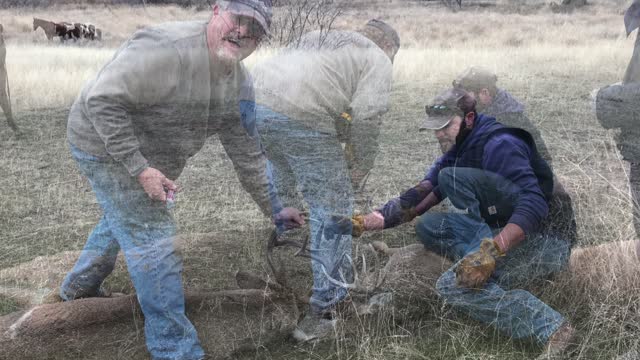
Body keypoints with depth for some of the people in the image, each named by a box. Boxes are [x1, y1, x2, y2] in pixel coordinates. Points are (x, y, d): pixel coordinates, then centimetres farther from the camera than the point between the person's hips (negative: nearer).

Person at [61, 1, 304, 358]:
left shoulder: (240, 84, -6)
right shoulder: (165, 49, -32)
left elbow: (247, 150, 1)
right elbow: (102, 101, -31)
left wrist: (274, 207, 2)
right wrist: (140, 169, -31)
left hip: (150, 156, 9)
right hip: (108, 146, -9)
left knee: (124, 219, 29)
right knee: (154, 242, -10)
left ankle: (80, 286, 56)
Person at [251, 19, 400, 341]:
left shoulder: (318, 37, 35)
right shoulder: (377, 58, 14)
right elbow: (365, 115, -1)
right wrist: (364, 162, 12)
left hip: (253, 99, 8)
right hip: (299, 117, -8)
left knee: (280, 188, 31)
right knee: (332, 208, 5)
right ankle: (324, 307, 9)